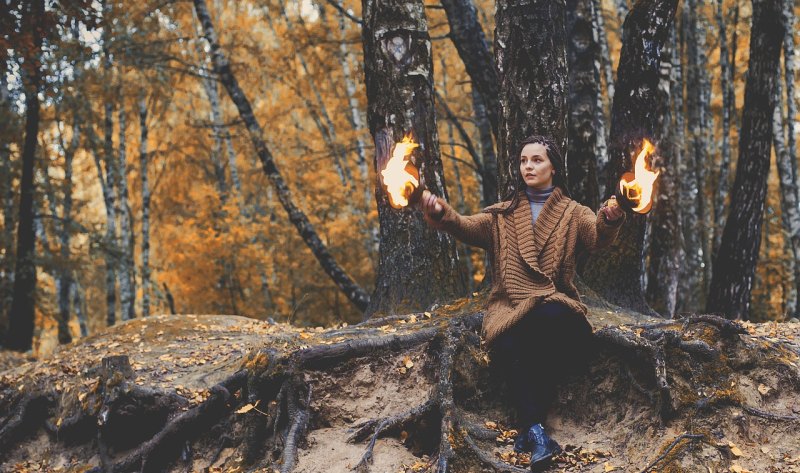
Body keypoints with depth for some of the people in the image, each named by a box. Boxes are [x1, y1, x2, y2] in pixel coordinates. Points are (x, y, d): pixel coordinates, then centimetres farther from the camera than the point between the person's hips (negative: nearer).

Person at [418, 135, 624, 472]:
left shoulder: (572, 212, 13)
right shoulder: (503, 215, 18)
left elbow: (597, 235, -8)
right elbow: (467, 227, 0)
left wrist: (610, 219, -34)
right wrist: (441, 213, -23)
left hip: (555, 307, -1)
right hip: (511, 308, 1)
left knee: (551, 320, -36)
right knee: (509, 348, -33)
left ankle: (529, 427, -26)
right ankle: (536, 429, -29)